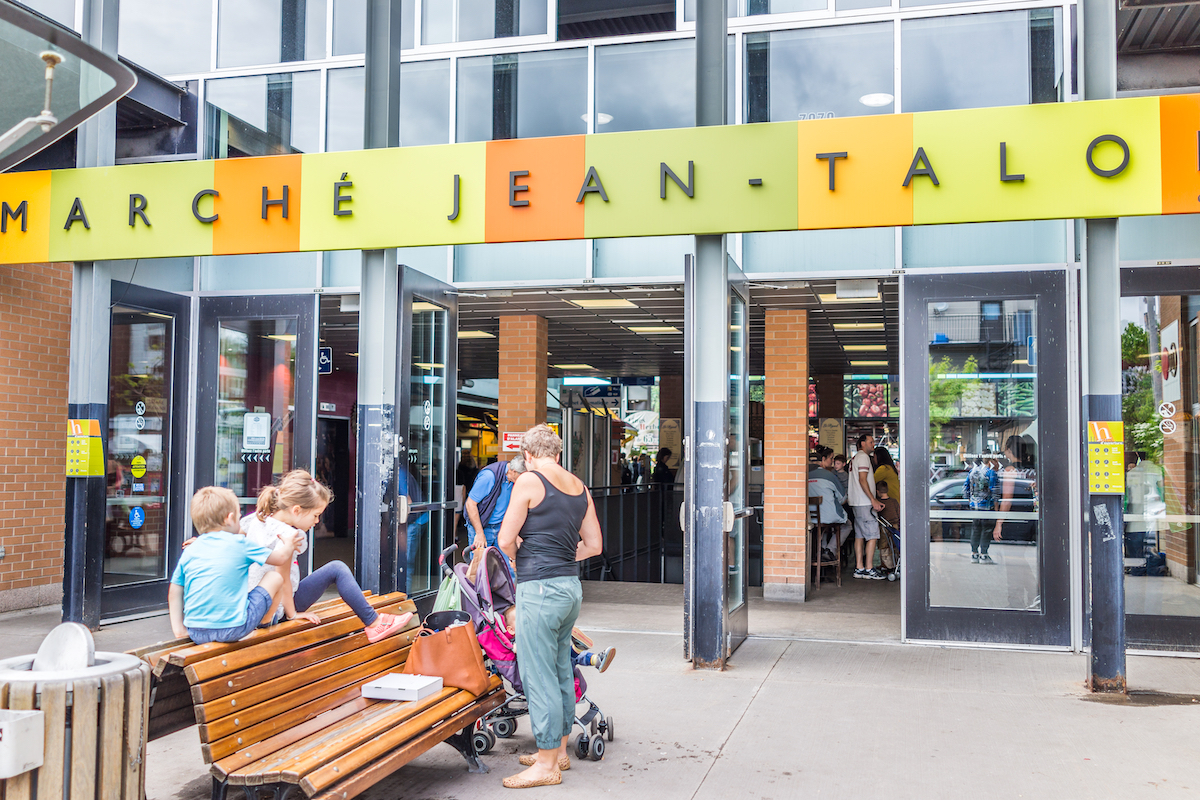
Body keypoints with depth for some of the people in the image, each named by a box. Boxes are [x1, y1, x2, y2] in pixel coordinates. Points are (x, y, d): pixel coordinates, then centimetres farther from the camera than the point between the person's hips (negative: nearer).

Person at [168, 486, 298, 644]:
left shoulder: (189, 551, 10)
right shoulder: (240, 544, -1)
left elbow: (174, 591, 13)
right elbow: (280, 558, 11)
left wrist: (178, 628, 16)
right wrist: (289, 546, 32)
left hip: (196, 634, 5)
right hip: (232, 628, -5)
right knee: (275, 576, 11)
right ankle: (265, 622, 31)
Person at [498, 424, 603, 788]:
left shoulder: (529, 481, -8)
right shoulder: (579, 487, 12)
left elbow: (506, 540, -8)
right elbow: (594, 545, 15)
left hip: (539, 589, -8)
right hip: (572, 586, 8)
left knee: (539, 676, -1)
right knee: (562, 670, 17)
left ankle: (546, 765, 6)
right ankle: (559, 751, 29)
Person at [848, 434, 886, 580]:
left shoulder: (855, 458, 22)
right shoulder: (863, 457, -9)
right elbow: (862, 480, -17)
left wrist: (873, 500, 23)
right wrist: (873, 500, -20)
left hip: (856, 502, 10)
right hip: (864, 503, -10)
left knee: (860, 535, 9)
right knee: (872, 535, -9)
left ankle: (859, 568, 9)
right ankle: (869, 569, -9)